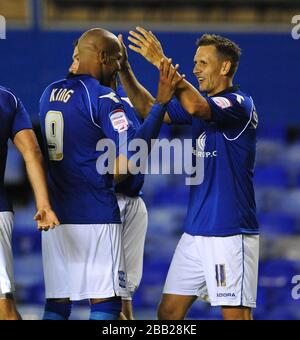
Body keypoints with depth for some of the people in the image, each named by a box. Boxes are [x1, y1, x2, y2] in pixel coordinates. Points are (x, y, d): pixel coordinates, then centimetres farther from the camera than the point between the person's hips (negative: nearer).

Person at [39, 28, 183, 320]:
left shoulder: (50, 93, 13)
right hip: (96, 215, -7)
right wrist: (161, 103, -18)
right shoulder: (102, 98, -10)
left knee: (56, 303, 8)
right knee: (105, 300, -3)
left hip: (53, 215, 7)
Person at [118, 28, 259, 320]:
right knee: (168, 312, 7)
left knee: (235, 315, -8)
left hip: (230, 233, -8)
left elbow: (194, 106, -29)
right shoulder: (202, 101, 15)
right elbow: (150, 109, 12)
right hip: (195, 231, 8)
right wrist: (124, 69, 1)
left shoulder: (239, 104, -11)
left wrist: (160, 61, -28)